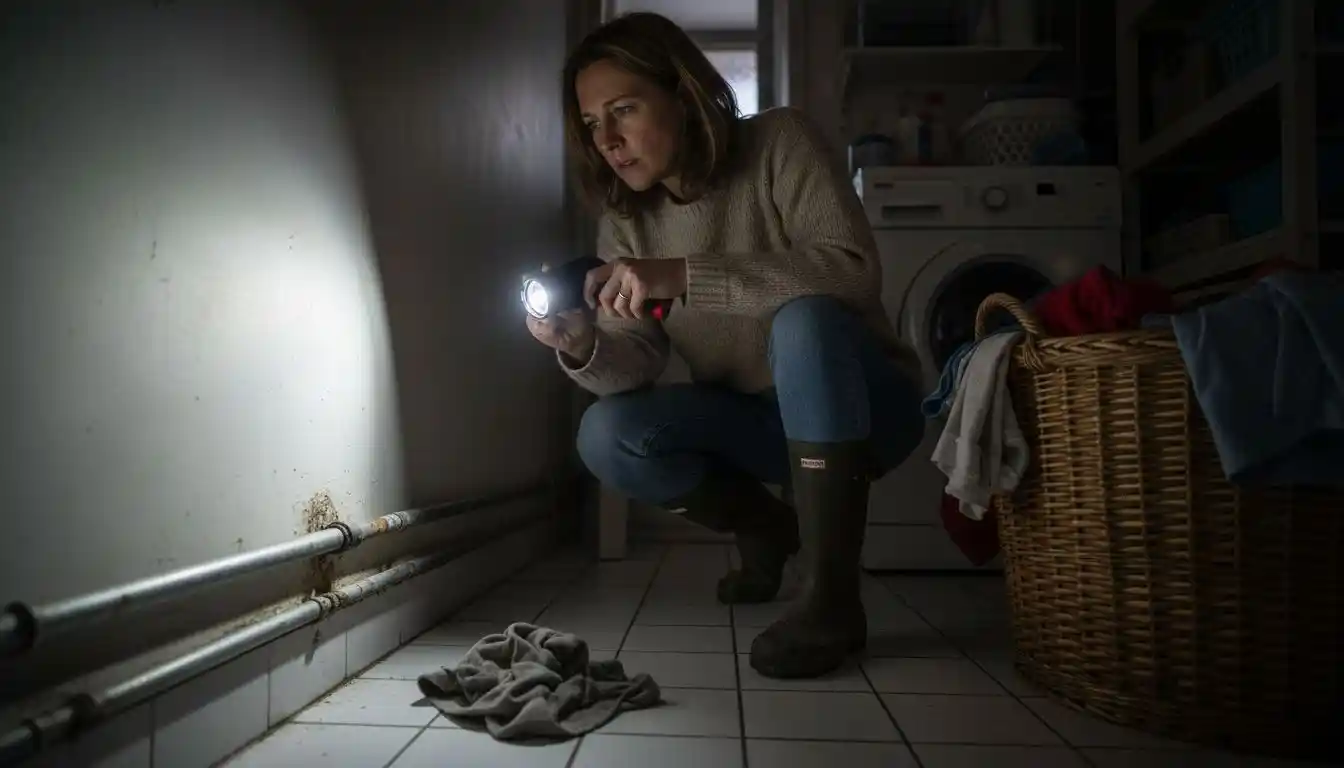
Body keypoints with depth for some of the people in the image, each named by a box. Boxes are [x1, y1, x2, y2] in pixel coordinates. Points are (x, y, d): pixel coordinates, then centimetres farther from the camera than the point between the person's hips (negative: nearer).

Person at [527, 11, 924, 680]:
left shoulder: (777, 143, -16)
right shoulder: (625, 221, -2)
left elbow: (854, 270, -31)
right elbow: (637, 364, -9)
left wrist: (684, 275, -39)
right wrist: (582, 349, -32)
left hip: (864, 406, -4)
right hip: (762, 421, 5)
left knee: (806, 321, -36)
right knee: (605, 436, -18)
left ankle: (832, 597, -25)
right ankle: (765, 528, 9)